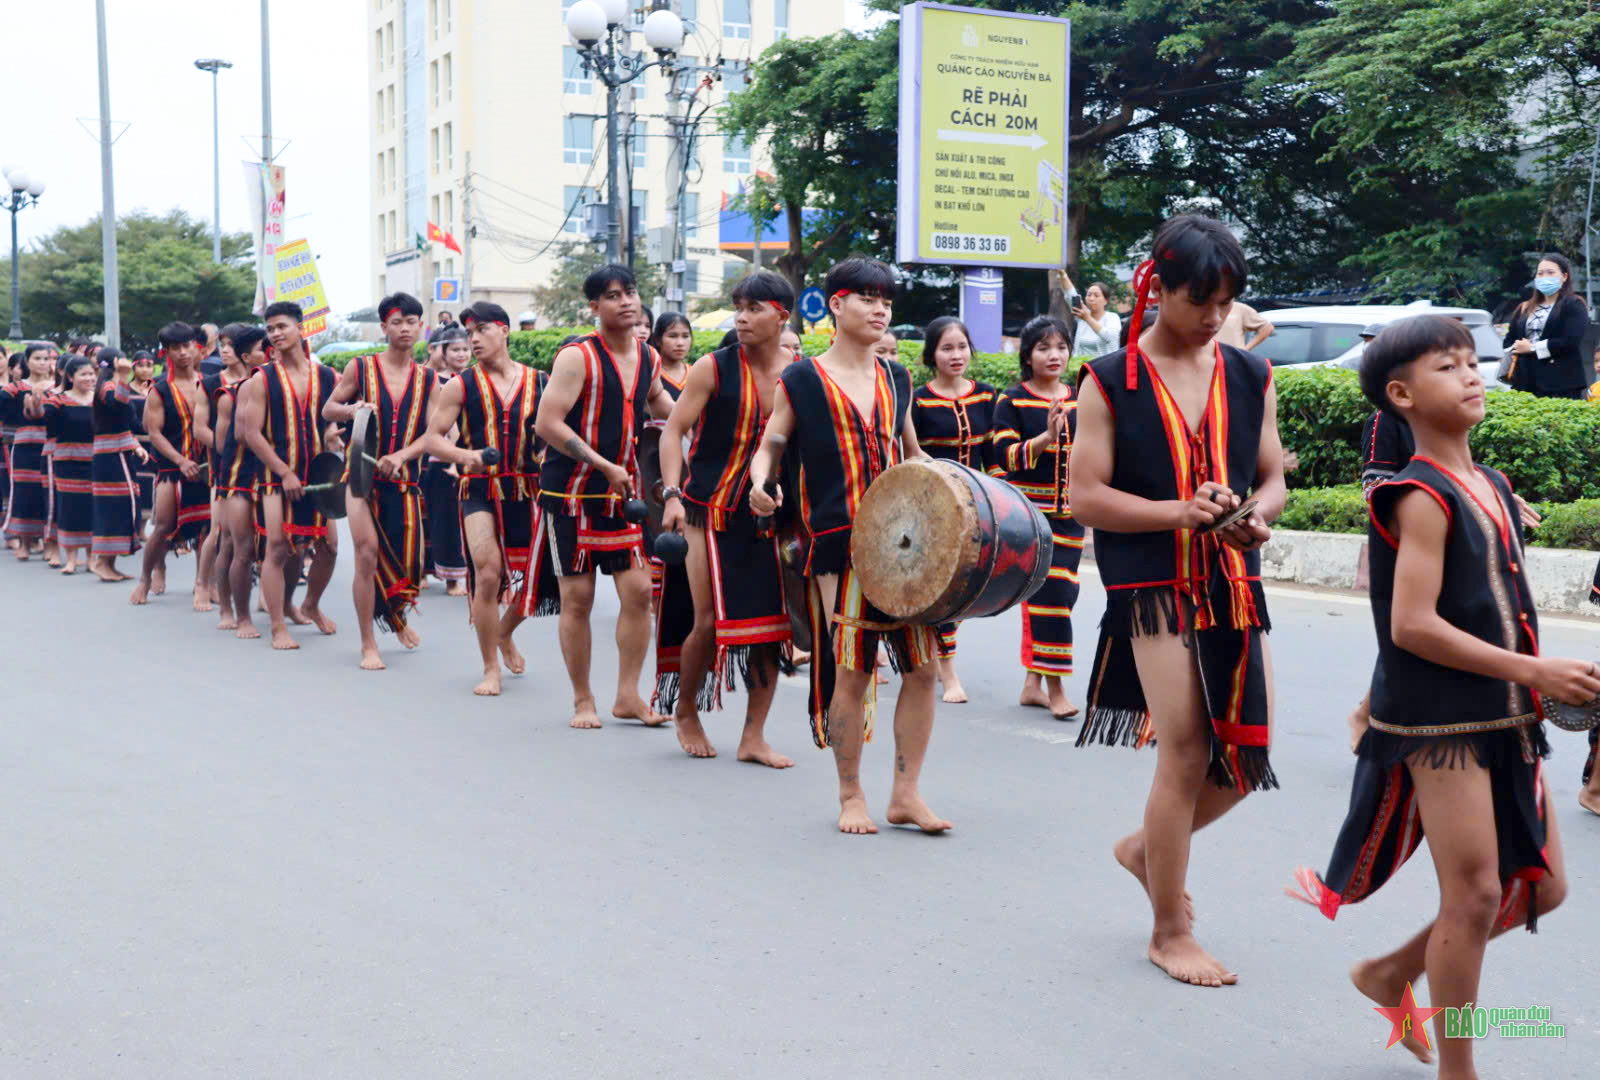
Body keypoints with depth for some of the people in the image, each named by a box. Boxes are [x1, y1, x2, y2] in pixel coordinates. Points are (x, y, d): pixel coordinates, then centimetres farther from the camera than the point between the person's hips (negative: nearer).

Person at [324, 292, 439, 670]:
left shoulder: (428, 379, 5)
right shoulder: (361, 368, 0)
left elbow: (433, 433, -3)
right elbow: (328, 409, 8)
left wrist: (401, 456, -20)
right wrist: (350, 410, -15)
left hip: (405, 479, 2)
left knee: (407, 561, 4)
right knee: (367, 554, -12)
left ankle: (396, 616, 39)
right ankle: (368, 644, -1)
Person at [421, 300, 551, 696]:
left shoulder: (539, 382, 6)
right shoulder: (461, 386, 2)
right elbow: (433, 438, 0)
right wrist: (465, 455, -19)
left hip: (527, 490, 2)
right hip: (479, 489, -2)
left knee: (533, 580, 7)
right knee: (488, 573, -15)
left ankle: (504, 635, 40)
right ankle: (491, 668, 0)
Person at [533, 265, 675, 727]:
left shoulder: (648, 356, 7)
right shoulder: (577, 356, -14)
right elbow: (547, 424, -20)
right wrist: (606, 466, -21)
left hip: (623, 491, 6)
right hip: (571, 493, -5)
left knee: (639, 591, -1)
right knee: (577, 598, 1)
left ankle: (628, 696, 11)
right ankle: (582, 700, 14)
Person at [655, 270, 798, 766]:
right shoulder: (714, 368, -6)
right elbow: (674, 430, -6)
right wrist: (672, 494, -17)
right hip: (711, 508, -3)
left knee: (773, 620, 0)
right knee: (710, 620, -4)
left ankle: (753, 736, 9)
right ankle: (685, 709, 22)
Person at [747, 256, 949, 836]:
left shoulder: (895, 378, 16)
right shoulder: (802, 379, 4)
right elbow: (769, 447, 6)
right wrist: (760, 484, -15)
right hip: (839, 543, -4)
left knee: (922, 666, -1)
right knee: (851, 672, -4)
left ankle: (905, 793, 10)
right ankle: (850, 796, 11)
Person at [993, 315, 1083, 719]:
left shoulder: (1080, 400, 10)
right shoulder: (1012, 401, -4)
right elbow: (1005, 457, -14)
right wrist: (1045, 438, -26)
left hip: (1069, 512, 5)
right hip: (1030, 509, -5)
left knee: (1052, 594, 9)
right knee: (1050, 592, -13)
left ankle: (1033, 681, 20)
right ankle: (1055, 687, -5)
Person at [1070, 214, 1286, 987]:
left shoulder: (1251, 377, 11)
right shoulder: (1110, 382, -3)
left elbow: (1273, 477, 14)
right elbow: (1084, 497, -7)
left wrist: (1258, 514, -9)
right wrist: (1178, 512, -18)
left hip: (1233, 585, 5)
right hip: (1152, 589, -5)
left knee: (1247, 752, 5)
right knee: (1186, 752, -6)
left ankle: (1147, 849, 33)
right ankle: (1170, 933, 11)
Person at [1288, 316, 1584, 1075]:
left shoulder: (1491, 488, 11)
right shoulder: (1424, 498, -14)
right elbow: (1412, 625, -21)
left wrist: (1536, 678, 5)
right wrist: (1534, 672, -19)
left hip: (1504, 719, 9)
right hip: (1440, 722, -8)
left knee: (1543, 887, 12)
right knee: (1475, 895, -3)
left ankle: (1392, 973, 28)